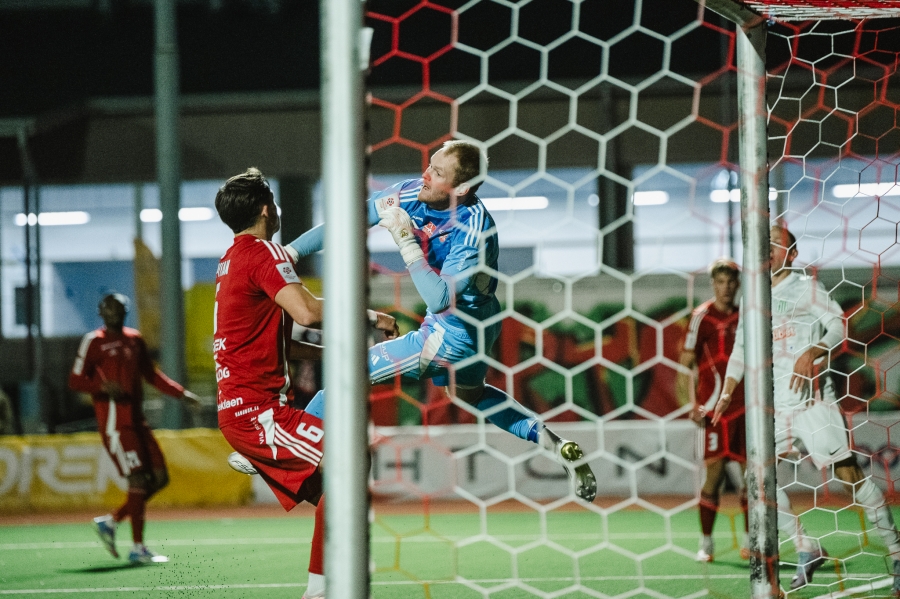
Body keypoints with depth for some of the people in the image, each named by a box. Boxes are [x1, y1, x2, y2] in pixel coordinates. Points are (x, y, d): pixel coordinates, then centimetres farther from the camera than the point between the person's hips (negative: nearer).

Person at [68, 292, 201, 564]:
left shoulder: (134, 340, 18)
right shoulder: (94, 342, -3)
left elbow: (151, 374, 29)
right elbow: (75, 381, -7)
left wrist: (180, 393, 21)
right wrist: (103, 386, -25)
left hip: (136, 418, 8)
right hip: (113, 419, -8)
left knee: (159, 478, 4)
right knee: (139, 480, -13)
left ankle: (111, 521, 17)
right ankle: (138, 549, -8)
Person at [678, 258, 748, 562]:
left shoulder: (743, 316, 13)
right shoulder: (702, 316, -5)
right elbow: (686, 362, -7)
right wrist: (694, 404, -16)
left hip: (745, 405, 6)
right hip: (716, 406, -6)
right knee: (715, 472, -7)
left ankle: (749, 541, 14)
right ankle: (706, 542, 3)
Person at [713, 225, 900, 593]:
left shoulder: (806, 288, -1)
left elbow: (840, 326, -11)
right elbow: (740, 351, 22)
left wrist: (812, 352, -27)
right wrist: (726, 395, 16)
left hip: (812, 399, -7)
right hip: (776, 405, 7)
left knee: (848, 473, -12)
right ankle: (807, 551, 12)